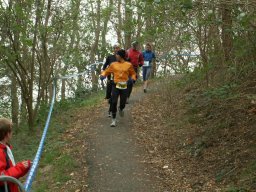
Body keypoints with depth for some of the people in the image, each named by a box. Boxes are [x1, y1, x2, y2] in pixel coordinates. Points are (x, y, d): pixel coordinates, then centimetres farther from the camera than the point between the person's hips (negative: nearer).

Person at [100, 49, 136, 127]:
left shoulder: (128, 65, 4)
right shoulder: (113, 64, 7)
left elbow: (133, 73, 15)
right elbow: (107, 71, 14)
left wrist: (133, 79, -5)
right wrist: (103, 75, -6)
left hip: (124, 87, 0)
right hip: (116, 86, 0)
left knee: (122, 103, 4)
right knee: (114, 102, -10)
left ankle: (121, 109, 44)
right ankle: (113, 120, 2)